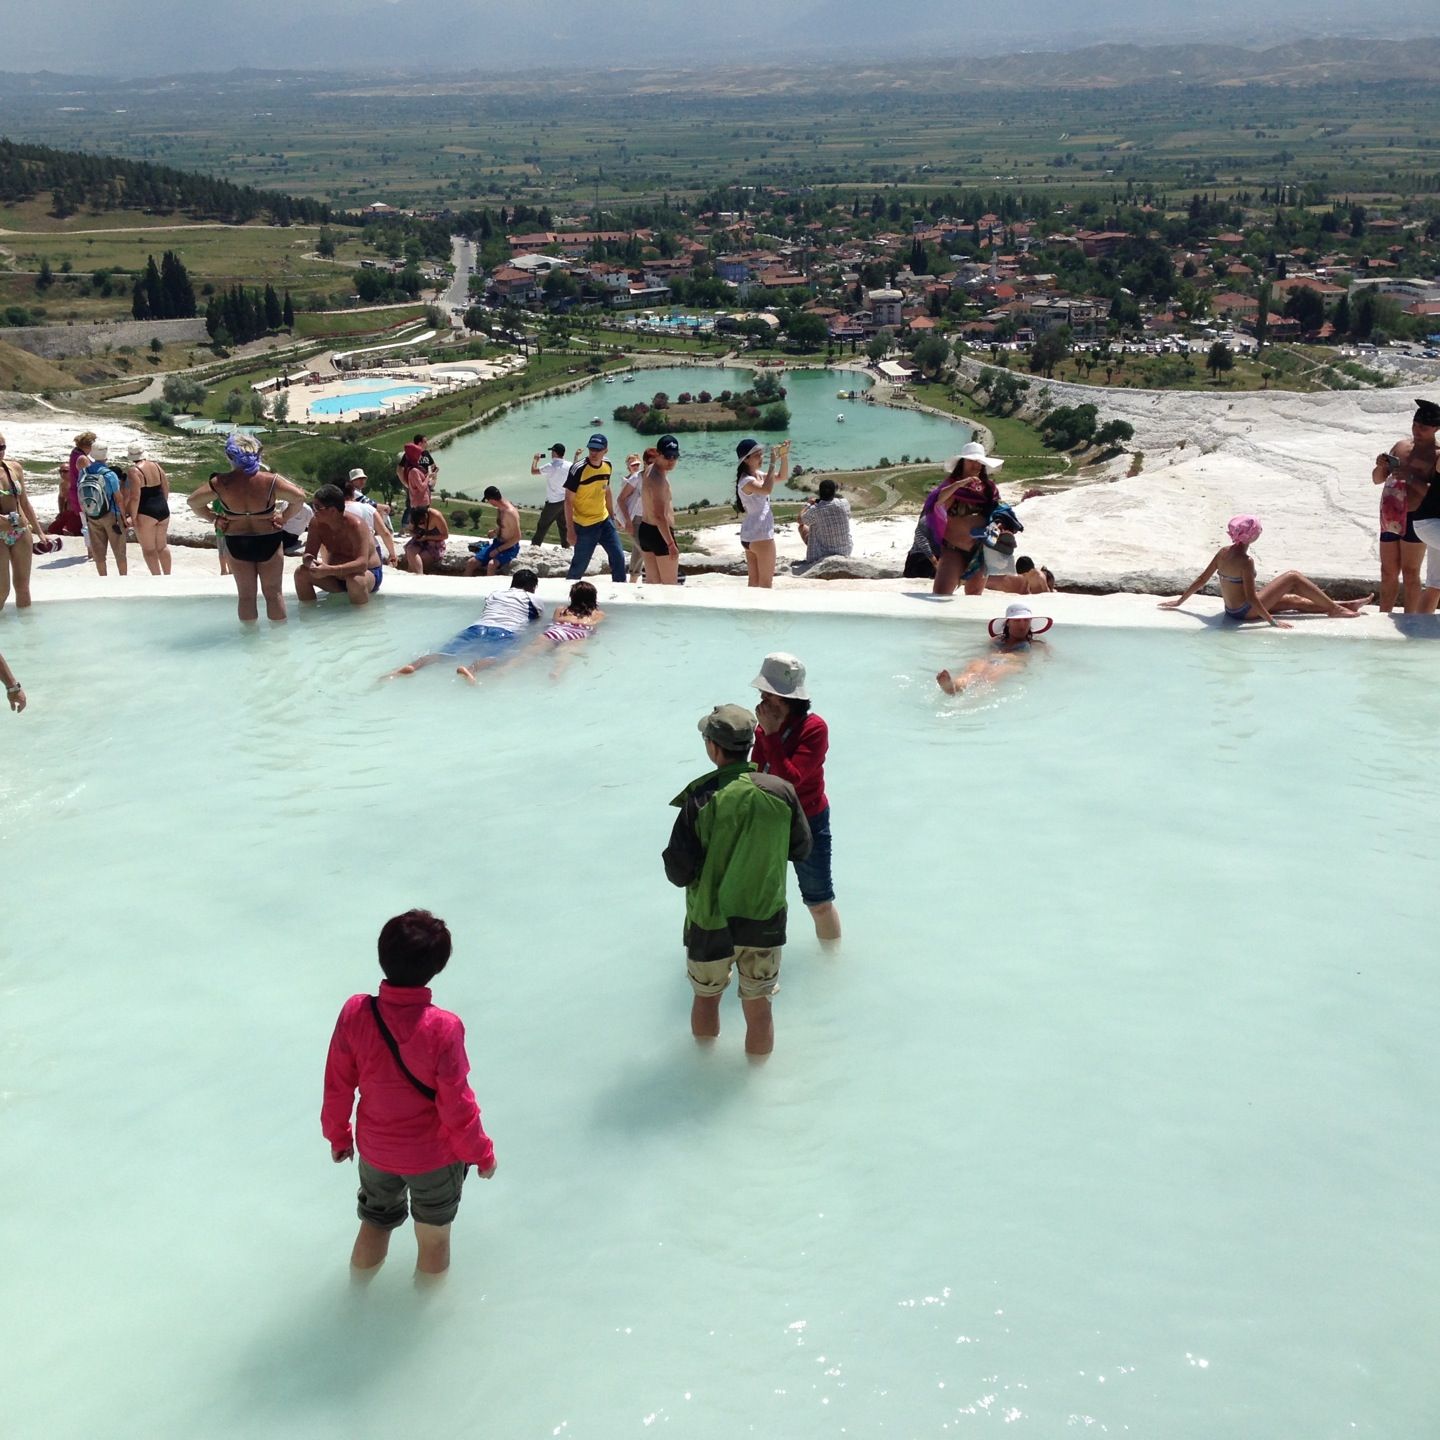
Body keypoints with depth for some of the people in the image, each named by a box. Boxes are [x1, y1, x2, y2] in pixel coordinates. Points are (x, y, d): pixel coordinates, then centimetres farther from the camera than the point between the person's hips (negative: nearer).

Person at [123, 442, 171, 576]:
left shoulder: (134, 471, -14)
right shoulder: (157, 466, 6)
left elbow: (135, 497, -19)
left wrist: (133, 517, -14)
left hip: (146, 513, -7)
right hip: (163, 510, 7)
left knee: (148, 549, 3)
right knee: (162, 546, 18)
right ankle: (167, 576, 23)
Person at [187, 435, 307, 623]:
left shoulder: (220, 483, -14)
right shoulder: (270, 480, -18)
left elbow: (193, 501, -5)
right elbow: (299, 497, -17)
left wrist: (213, 519, 5)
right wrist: (284, 517, -6)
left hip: (236, 543, 1)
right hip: (269, 542, -1)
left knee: (246, 595, 14)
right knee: (274, 593, 11)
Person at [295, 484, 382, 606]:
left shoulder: (355, 525, -27)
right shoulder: (317, 523, -9)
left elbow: (362, 564, -37)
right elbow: (309, 554, -4)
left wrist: (329, 570, -48)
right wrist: (309, 560, -31)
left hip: (368, 572, -6)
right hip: (336, 574, 6)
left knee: (355, 580, -39)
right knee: (301, 572, -14)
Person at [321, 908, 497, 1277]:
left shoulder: (355, 1013, -21)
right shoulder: (443, 1029, -30)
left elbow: (337, 1086, -7)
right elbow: (457, 1107, -20)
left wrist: (338, 1135, 11)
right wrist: (481, 1153, -2)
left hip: (374, 1152, 4)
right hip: (435, 1157, -3)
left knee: (374, 1224, 29)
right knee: (433, 1239, 22)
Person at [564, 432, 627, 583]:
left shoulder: (607, 466, 0)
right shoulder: (578, 469, -19)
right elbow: (568, 500, -16)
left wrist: (612, 515, 20)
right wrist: (570, 529, -18)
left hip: (605, 521, 6)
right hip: (584, 525, -6)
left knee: (618, 556, 7)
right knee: (580, 565, 1)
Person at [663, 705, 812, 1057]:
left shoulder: (701, 799, -22)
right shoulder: (781, 791, -13)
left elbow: (679, 873, -18)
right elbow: (800, 849, 2)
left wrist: (672, 860, 4)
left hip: (711, 923, -1)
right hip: (766, 921, 1)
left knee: (706, 996, 23)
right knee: (758, 1007, 17)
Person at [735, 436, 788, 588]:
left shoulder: (757, 475, 9)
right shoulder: (746, 481, -20)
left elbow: (782, 477, 16)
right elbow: (767, 490, -39)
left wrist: (784, 456, 0)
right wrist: (773, 463, -35)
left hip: (750, 536, 9)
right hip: (761, 535, -9)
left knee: (754, 581, 12)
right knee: (766, 581, -2)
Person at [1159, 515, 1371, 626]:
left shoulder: (1223, 552, -1)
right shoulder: (1246, 561, -25)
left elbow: (1201, 579, 3)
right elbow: (1251, 598, -29)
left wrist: (1179, 601, 10)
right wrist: (1272, 621, -26)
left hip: (1232, 609, 8)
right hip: (1245, 612, -8)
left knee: (1296, 600, 18)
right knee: (1293, 577, -1)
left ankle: (1344, 605, 28)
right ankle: (1335, 609, 9)